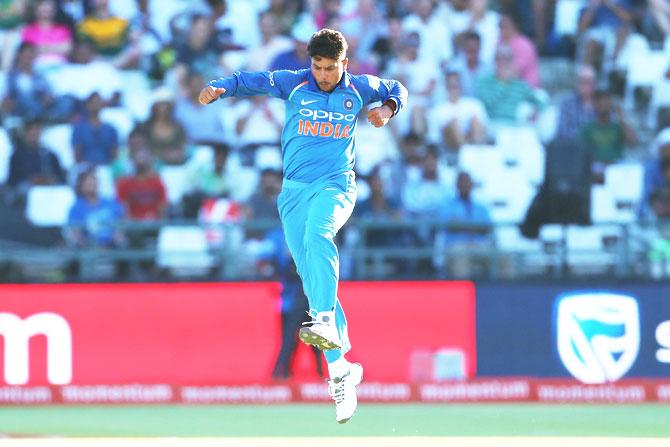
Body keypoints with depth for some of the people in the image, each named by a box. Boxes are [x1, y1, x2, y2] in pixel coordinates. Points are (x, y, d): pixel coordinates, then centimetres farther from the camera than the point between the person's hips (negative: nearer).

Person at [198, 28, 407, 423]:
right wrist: (219, 88, -11)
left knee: (317, 233, -36)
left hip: (336, 186, -2)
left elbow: (397, 89, 25)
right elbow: (250, 81, 8)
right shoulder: (294, 84, 6)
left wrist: (388, 109, 4)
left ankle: (326, 322, -50)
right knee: (312, 277, -4)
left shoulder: (360, 89, 7)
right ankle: (340, 369, 2)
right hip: (295, 189, 2)